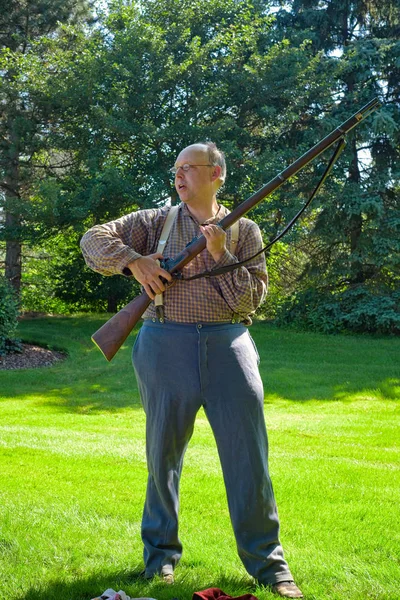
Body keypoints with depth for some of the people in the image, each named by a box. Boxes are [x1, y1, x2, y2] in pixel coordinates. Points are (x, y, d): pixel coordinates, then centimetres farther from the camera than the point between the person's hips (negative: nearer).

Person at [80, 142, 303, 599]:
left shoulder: (244, 230, 10)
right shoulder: (157, 222, 10)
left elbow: (252, 299, 1)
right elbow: (94, 240, 7)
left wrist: (220, 255, -10)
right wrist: (134, 261, -8)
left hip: (228, 346, 0)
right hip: (167, 344, 0)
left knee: (249, 454, -3)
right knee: (163, 453, 8)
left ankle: (266, 561, 7)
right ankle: (160, 551, 24)